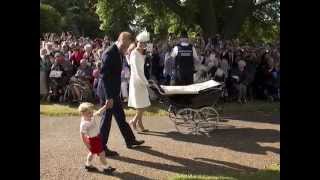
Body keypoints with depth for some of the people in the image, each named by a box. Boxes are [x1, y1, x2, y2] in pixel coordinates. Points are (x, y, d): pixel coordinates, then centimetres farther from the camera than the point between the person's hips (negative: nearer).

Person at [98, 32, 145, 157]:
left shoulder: (119, 52, 7)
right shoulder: (109, 53, -22)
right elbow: (104, 77, -24)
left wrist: (113, 95, 17)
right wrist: (108, 97, -25)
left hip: (114, 91, 9)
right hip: (107, 92, -9)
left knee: (120, 117, 19)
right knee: (107, 118, 1)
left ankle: (130, 140, 34)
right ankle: (101, 148, 15)